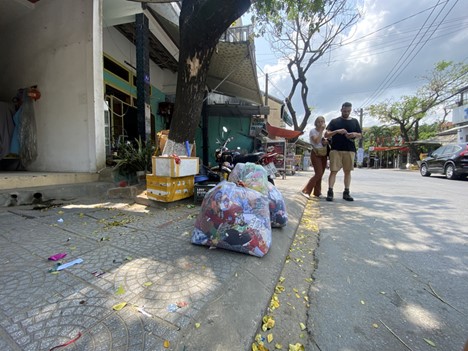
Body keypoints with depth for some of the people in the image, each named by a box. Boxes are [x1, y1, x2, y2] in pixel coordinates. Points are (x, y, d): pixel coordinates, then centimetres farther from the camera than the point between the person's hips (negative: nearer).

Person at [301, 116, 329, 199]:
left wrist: (326, 142, 0)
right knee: (318, 173, -17)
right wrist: (321, 130, -14)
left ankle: (317, 192, 14)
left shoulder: (324, 132, 15)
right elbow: (317, 141, -20)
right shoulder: (312, 131, -4)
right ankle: (306, 191, -13)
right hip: (316, 154, -7)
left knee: (320, 174, 5)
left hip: (324, 154, 7)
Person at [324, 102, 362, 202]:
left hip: (350, 150, 3)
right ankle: (330, 192, -5)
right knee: (333, 171, -7)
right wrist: (337, 131, -16)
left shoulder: (354, 121, 16)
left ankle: (346, 192, 12)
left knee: (347, 171, 5)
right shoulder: (334, 121, 8)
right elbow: (326, 135, 0)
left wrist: (355, 134, -5)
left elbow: (360, 135, 18)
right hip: (336, 150, -3)